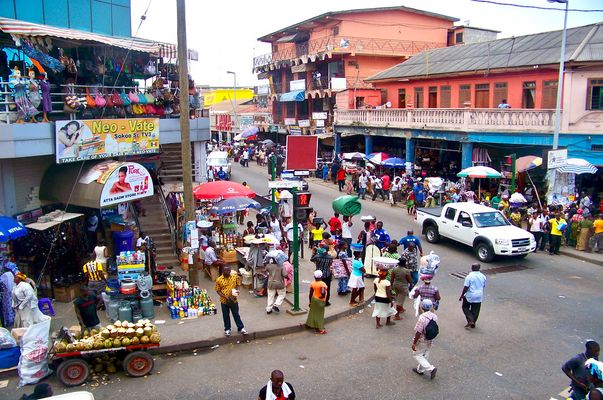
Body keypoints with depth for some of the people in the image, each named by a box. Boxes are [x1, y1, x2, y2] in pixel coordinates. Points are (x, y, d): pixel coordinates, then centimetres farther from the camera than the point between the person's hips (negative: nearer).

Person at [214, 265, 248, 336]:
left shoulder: (235, 276, -9)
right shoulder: (219, 280, -14)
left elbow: (237, 285, 5)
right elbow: (218, 291, -7)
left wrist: (237, 292, -14)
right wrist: (225, 297, -18)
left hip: (234, 300, 1)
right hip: (224, 301, -1)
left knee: (236, 315, 13)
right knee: (226, 316, 15)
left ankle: (241, 328, 24)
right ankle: (227, 329, 32)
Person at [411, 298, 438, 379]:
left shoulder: (422, 317, -29)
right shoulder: (434, 316, -7)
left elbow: (418, 332, -26)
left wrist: (414, 343, -16)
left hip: (422, 341, -7)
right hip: (430, 341, 7)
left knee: (417, 355, 10)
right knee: (425, 356, 21)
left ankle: (431, 369, 0)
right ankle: (420, 370, 38)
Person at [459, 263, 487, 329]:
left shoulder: (469, 276, -17)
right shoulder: (483, 276, -1)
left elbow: (466, 287, -17)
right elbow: (484, 286, 12)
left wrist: (461, 296, -7)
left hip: (470, 296, -4)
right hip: (479, 296, 4)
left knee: (465, 307, 14)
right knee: (475, 311, 14)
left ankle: (470, 320, -1)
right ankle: (473, 323, 20)